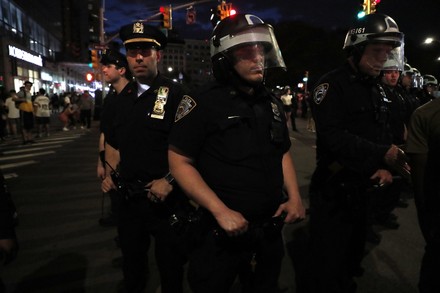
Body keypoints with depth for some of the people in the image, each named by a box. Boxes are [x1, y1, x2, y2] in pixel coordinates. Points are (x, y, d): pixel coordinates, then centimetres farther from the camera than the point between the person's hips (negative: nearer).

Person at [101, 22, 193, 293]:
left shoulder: (177, 94, -12)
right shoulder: (123, 99, 8)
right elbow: (113, 143, 19)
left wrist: (170, 180, -23)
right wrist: (110, 174, 6)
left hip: (168, 201, -6)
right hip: (129, 199, 6)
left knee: (171, 269, 15)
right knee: (132, 268, 25)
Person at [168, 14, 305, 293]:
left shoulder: (272, 102, 4)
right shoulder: (205, 102, -16)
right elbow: (180, 161, -16)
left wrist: (294, 196, 0)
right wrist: (220, 210, -21)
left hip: (270, 229, 6)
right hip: (223, 230, -5)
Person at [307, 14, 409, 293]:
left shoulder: (378, 90, 12)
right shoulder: (332, 85, -15)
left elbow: (384, 135, 12)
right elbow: (333, 137, -26)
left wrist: (386, 167, -6)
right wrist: (385, 155, -28)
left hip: (364, 188, 8)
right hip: (334, 190, -8)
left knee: (353, 256, 24)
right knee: (328, 264, 5)